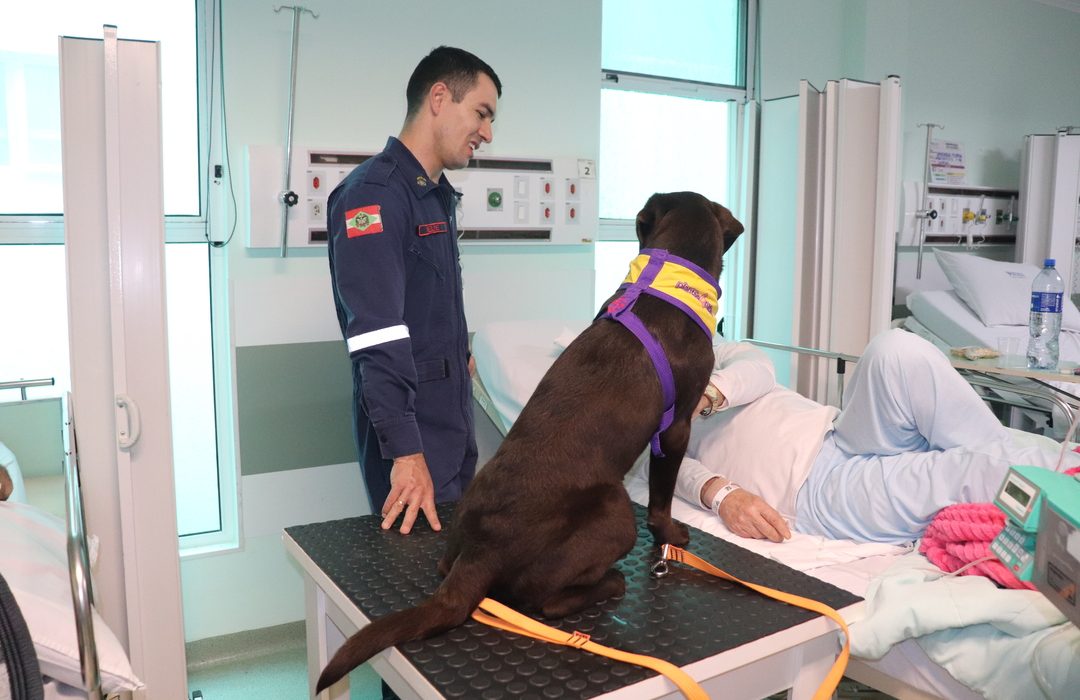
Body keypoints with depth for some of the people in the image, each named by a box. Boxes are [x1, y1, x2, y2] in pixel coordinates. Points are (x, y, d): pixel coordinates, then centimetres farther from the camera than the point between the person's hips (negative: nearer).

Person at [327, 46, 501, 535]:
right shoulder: (374, 193, -17)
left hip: (454, 426, 9)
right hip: (411, 433, -9)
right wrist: (406, 452, -28)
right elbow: (379, 339, -25)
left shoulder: (438, 196, 13)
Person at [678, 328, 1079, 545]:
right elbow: (677, 467, -4)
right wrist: (721, 494, -25)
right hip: (816, 487, -5)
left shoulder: (714, 354, 26)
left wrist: (709, 393, -17)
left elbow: (757, 367, 3)